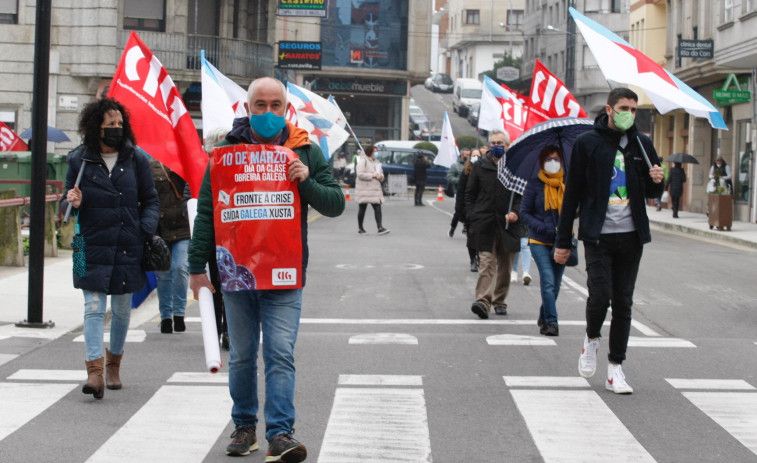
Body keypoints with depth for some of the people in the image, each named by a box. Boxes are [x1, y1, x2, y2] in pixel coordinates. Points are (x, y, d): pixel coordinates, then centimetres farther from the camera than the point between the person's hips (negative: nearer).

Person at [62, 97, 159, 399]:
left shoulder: (136, 158, 4)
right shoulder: (79, 160, 2)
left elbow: (150, 200, 10)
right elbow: (68, 200, 11)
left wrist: (146, 230, -5)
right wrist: (72, 203, -13)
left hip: (128, 247, 1)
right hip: (92, 247, -1)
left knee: (122, 309, 11)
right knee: (94, 308, -10)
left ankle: (113, 363, 29)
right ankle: (94, 370, -13)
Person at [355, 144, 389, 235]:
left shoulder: (376, 162, 16)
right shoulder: (363, 161, -7)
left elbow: (381, 173, 23)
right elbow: (360, 174, -17)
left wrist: (380, 176, -2)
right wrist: (372, 175, -18)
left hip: (375, 188, 6)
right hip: (364, 189, -6)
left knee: (378, 207, -6)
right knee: (362, 209, 5)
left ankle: (380, 227, -11)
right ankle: (360, 228, 15)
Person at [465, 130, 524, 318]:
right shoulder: (480, 167, 8)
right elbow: (469, 194, 12)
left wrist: (516, 213, -12)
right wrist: (472, 218, 2)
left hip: (508, 224, 1)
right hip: (485, 224, -1)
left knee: (505, 266, 9)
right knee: (486, 262, -11)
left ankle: (499, 301, 22)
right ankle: (483, 301, -21)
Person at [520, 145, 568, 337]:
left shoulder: (567, 184, 5)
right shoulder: (534, 185, -1)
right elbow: (524, 213, -1)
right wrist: (546, 229, -13)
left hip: (561, 242, 3)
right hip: (540, 241, -3)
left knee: (555, 284, 8)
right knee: (548, 282, -14)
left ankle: (544, 318, 26)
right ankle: (551, 322, -10)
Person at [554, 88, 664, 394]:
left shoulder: (642, 145, 9)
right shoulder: (587, 143, 0)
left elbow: (651, 192, 19)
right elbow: (572, 193, 2)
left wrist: (657, 182, -6)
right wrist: (563, 241, 1)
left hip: (631, 236, 3)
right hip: (598, 235, -3)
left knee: (623, 303, 4)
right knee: (600, 295, -14)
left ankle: (615, 368, 12)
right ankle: (591, 338, 17)